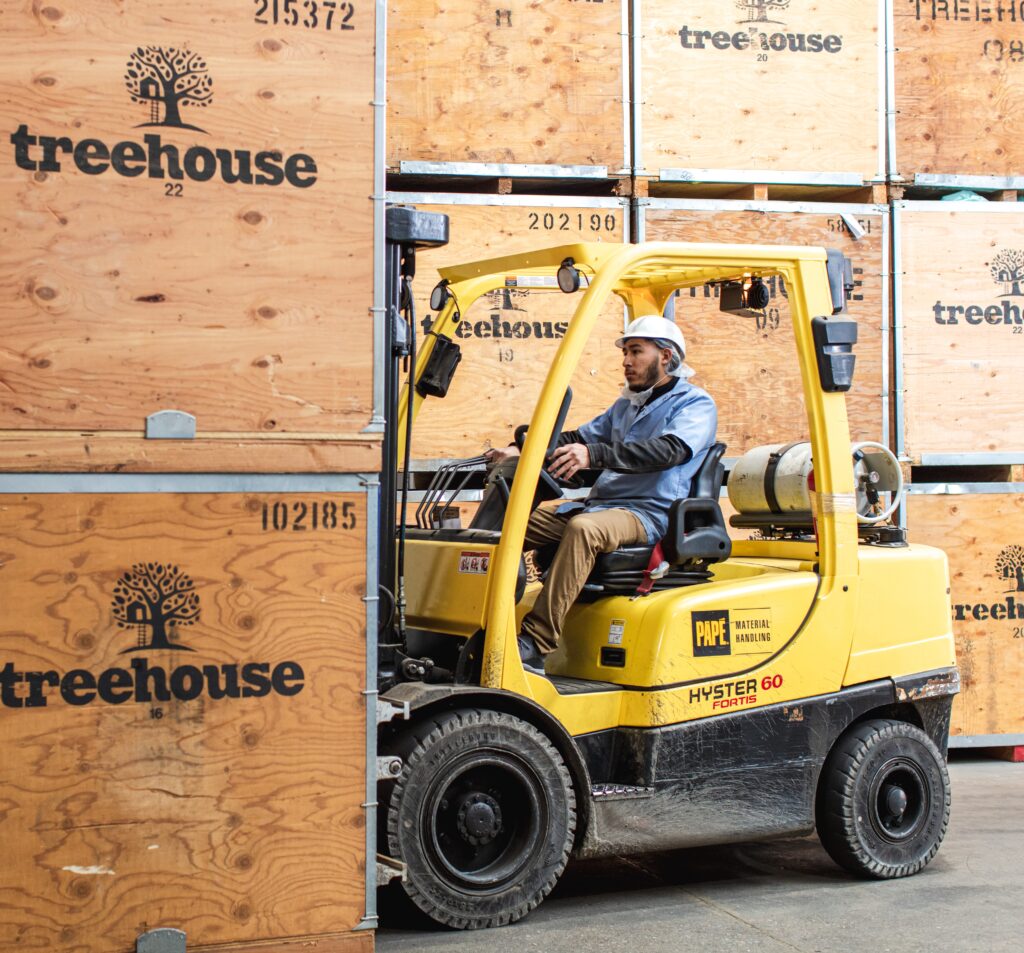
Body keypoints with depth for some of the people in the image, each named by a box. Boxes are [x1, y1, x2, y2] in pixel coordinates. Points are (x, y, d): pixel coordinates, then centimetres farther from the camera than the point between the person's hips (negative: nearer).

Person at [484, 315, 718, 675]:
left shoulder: (695, 404, -2)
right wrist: (523, 452, 8)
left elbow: (670, 450, -21)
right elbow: (578, 439, 27)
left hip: (650, 513, -8)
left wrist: (594, 455, -34)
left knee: (583, 529, -37)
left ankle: (534, 646, -41)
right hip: (600, 503, 8)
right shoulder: (626, 405, 24)